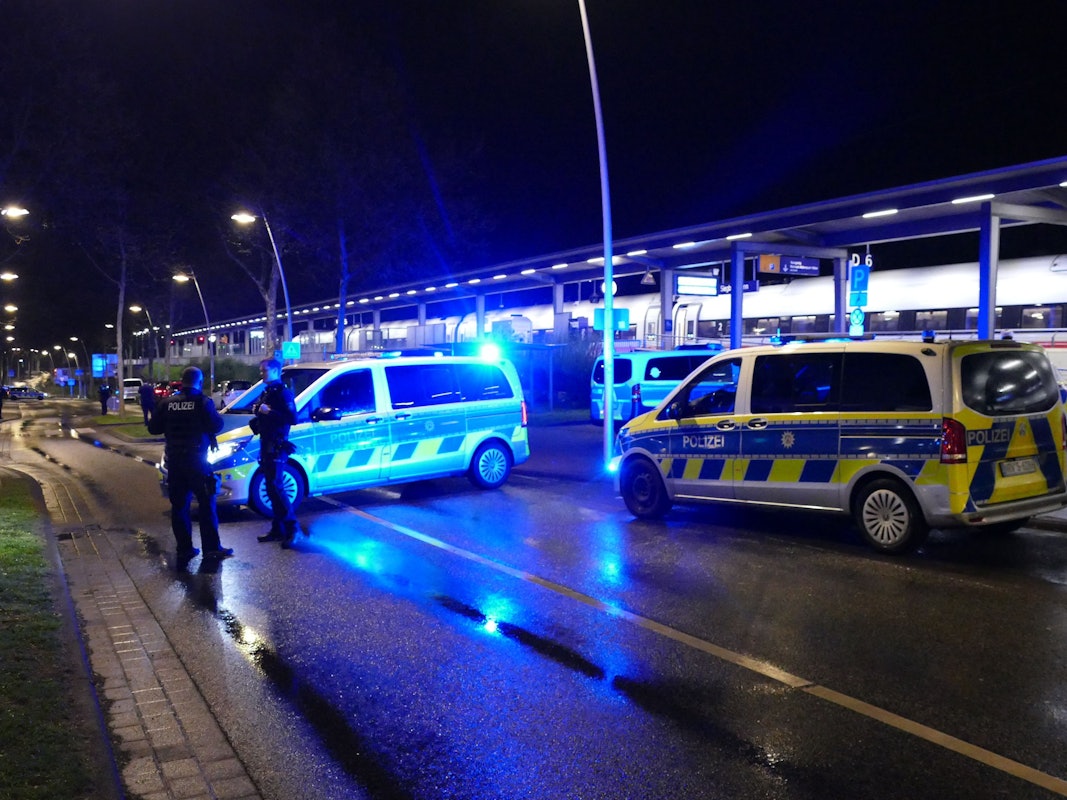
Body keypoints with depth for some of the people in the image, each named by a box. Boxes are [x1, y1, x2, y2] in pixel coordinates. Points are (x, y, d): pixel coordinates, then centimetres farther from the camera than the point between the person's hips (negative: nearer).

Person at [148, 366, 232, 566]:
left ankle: (184, 549, 10)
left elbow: (153, 428, 6)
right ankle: (211, 548, 4)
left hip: (174, 461, 4)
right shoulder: (203, 402, -9)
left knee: (179, 506, 9)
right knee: (207, 504, 4)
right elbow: (216, 425, -13)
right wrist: (216, 414, 5)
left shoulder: (168, 403, 4)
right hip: (196, 460, -4)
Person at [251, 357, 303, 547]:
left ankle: (291, 526, -6)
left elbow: (292, 418, -22)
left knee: (275, 486, -12)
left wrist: (269, 412, -22)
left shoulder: (282, 392, -11)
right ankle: (277, 529, 15)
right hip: (266, 445, 10)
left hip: (277, 446, -9)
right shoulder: (267, 392, 18)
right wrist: (258, 412, 8)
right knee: (271, 487, 10)